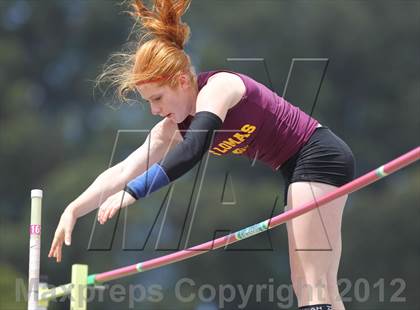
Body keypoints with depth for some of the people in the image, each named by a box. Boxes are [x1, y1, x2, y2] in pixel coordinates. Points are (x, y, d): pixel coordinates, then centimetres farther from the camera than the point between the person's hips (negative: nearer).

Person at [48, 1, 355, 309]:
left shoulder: (217, 88, -19)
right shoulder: (174, 129, 7)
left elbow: (192, 151, -35)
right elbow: (123, 171, 1)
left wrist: (132, 192, -41)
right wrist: (73, 210, -10)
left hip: (319, 156, -9)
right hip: (296, 172, 9)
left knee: (311, 283, -17)